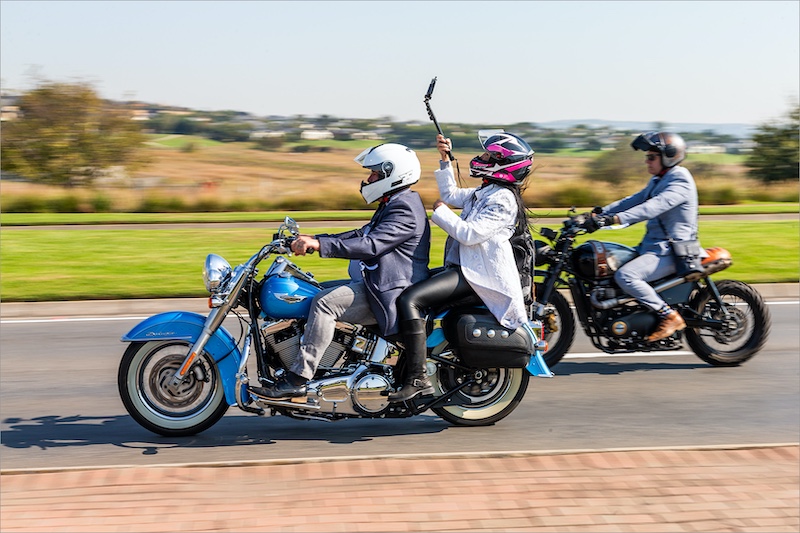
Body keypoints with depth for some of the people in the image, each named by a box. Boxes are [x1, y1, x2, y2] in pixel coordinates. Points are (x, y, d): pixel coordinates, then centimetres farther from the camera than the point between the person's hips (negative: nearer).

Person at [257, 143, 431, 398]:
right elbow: (362, 235, 22)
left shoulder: (405, 210, -16)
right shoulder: (394, 205, 20)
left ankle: (297, 379, -25)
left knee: (324, 302, -24)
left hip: (391, 293, -12)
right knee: (319, 294, 12)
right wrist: (313, 239, 12)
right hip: (378, 283, 12)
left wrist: (320, 245, -31)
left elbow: (371, 245, -28)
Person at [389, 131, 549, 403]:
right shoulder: (485, 192, 18)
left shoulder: (503, 200, -14)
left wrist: (441, 211, -10)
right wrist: (445, 159, 20)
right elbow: (450, 193, 29)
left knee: (408, 299, -25)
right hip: (464, 267, 11)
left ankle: (418, 378, -28)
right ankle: (406, 365, 26)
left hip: (477, 275, -11)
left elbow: (470, 234, -23)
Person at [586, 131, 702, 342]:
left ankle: (670, 316, -19)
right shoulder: (659, 180, 17)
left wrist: (616, 218, -40)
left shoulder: (680, 181, -16)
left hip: (669, 251, -11)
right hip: (652, 245, 11)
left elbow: (654, 207, -30)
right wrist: (602, 212, 1)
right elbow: (635, 200, 15)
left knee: (625, 276, -28)